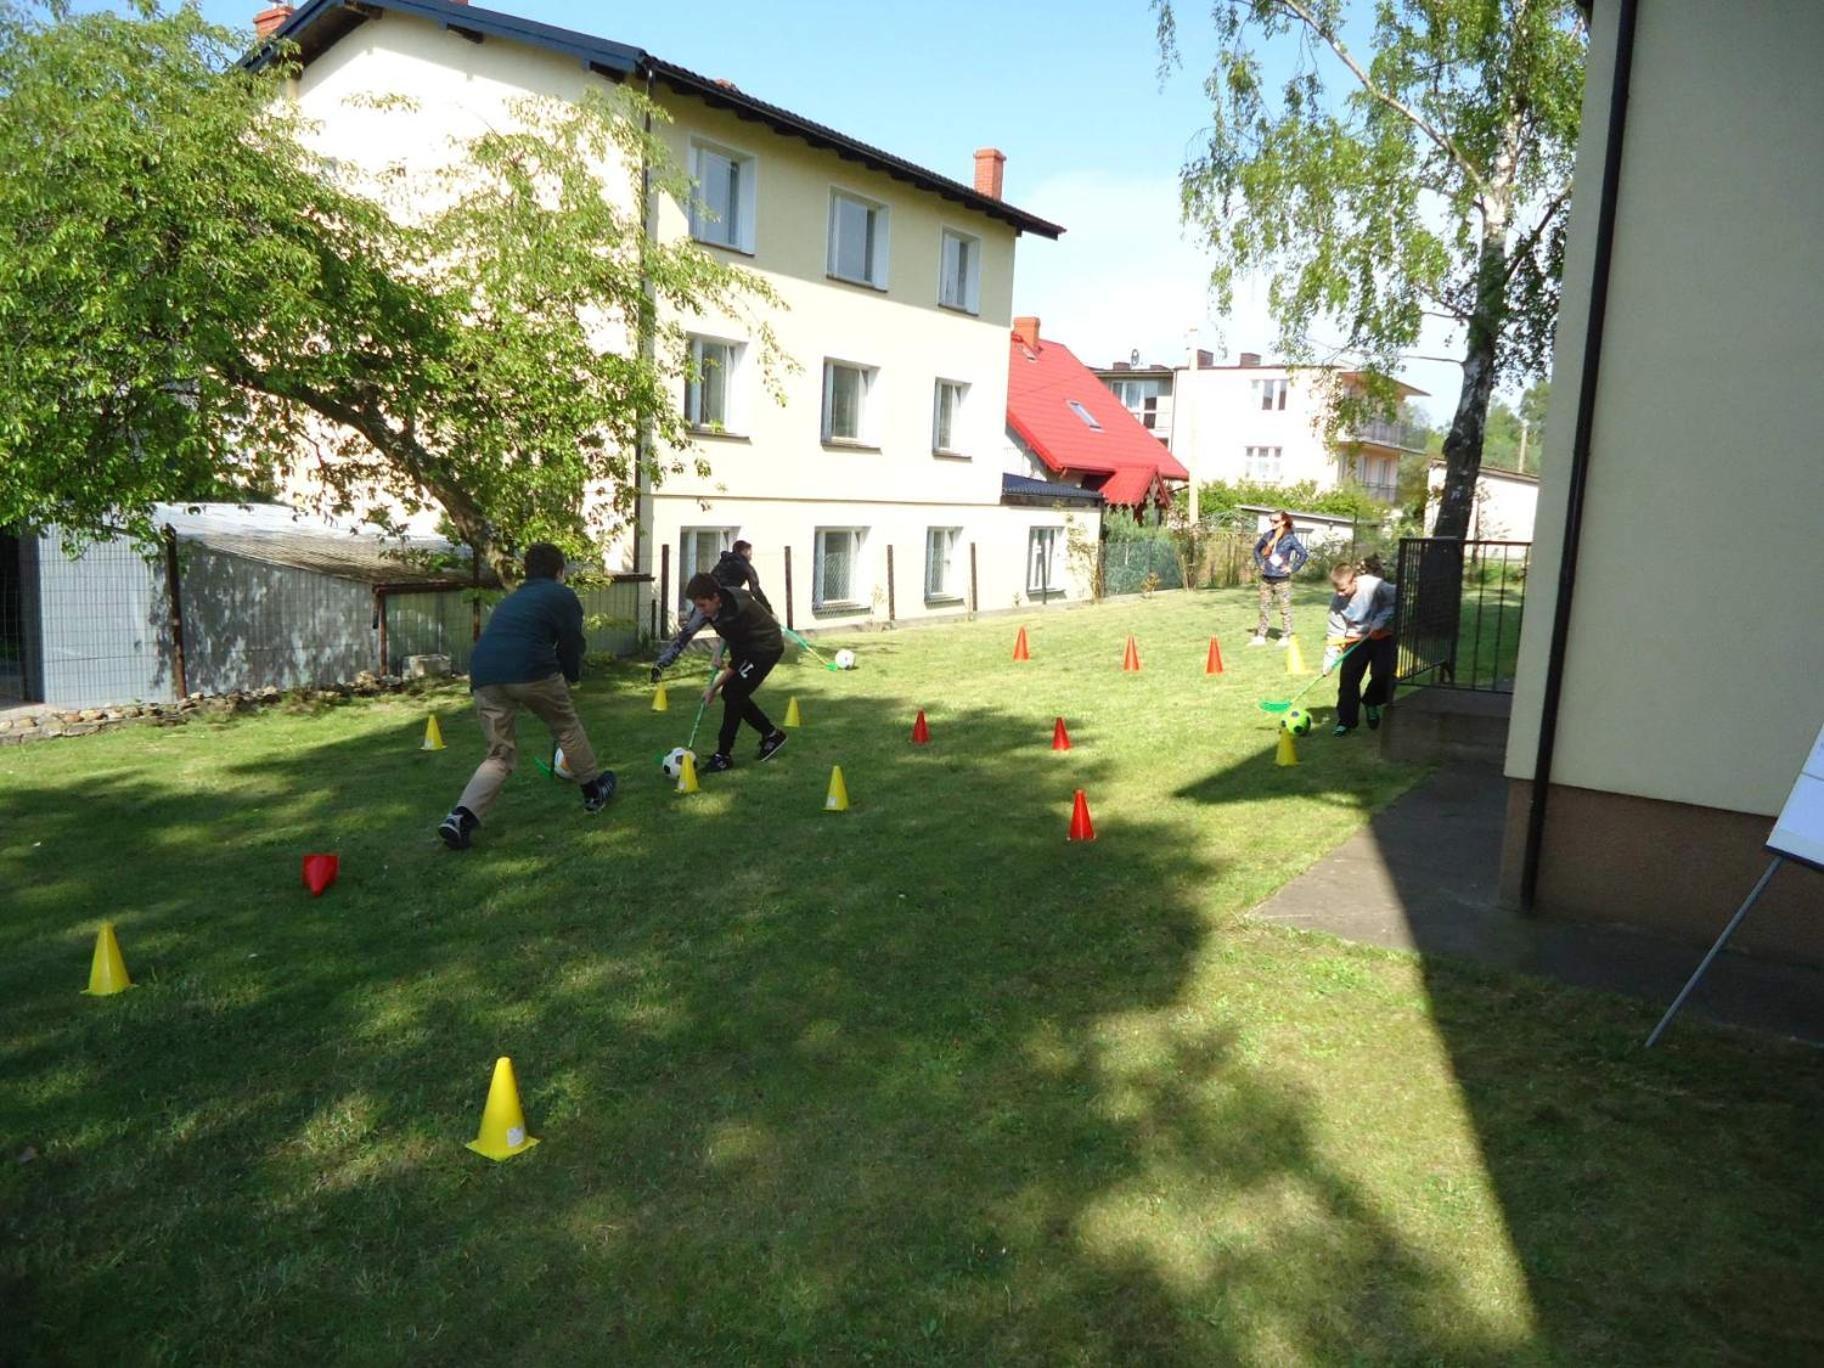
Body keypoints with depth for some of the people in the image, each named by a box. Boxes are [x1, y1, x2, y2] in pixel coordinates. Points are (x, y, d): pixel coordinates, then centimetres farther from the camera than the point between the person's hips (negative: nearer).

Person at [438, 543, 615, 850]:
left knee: (500, 754, 14)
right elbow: (571, 647, 9)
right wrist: (568, 679, 30)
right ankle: (595, 791, 36)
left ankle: (461, 816, -6)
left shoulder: (509, 600, 33)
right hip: (531, 670, -5)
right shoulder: (563, 595, 15)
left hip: (484, 675, 5)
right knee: (567, 727, 21)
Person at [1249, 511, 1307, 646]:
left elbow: (1304, 554, -9)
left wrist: (1293, 568, -10)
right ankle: (1261, 636, 15)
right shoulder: (1268, 535, 5)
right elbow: (1256, 549, 21)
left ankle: (1286, 637, 11)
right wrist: (1260, 563, 11)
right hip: (1266, 579, 5)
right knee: (1264, 608, 9)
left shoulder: (1290, 538, -8)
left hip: (1282, 580, -5)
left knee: (1285, 609, 3)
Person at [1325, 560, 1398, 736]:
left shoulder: (1374, 586, -26)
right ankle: (1346, 721, 6)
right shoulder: (1337, 600, -14)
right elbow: (1336, 632, -10)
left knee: (1383, 674, -14)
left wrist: (1379, 621, -26)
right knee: (1348, 678, -4)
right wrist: (1329, 660, -16)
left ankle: (1371, 703, 16)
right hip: (1356, 639, 3)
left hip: (1382, 635, -3)